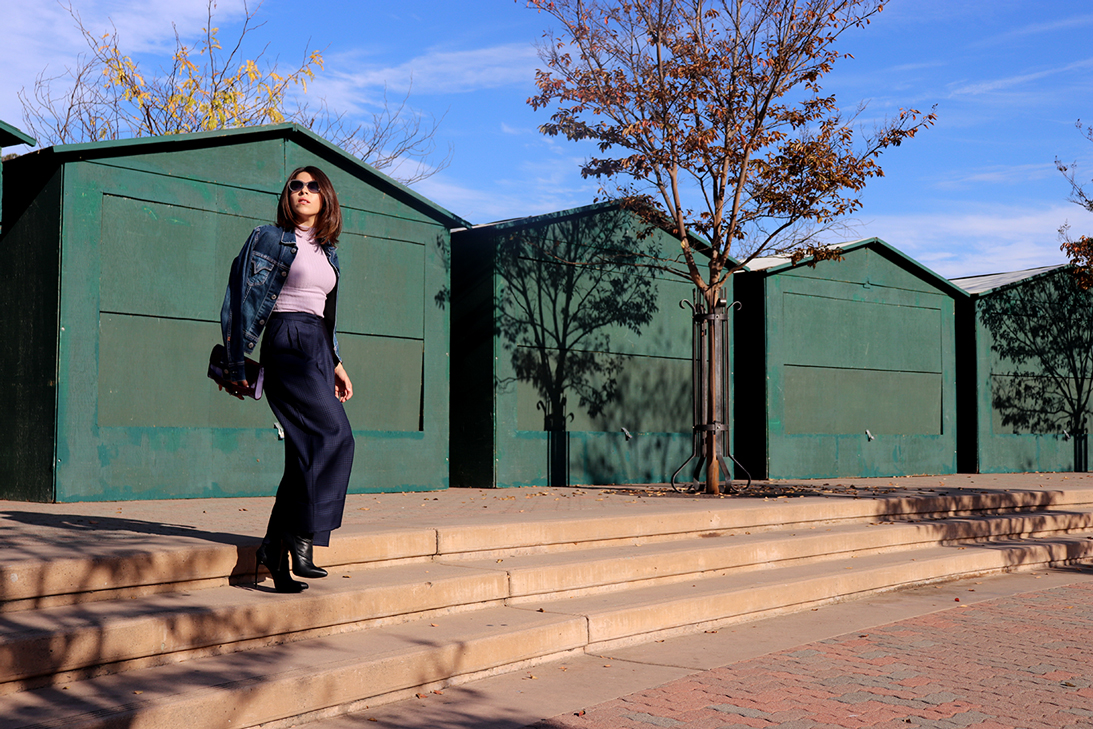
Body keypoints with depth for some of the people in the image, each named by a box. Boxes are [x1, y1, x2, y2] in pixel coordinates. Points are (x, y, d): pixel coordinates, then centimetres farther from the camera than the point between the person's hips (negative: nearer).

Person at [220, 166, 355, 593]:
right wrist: (236, 363, -7)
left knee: (308, 453, 1)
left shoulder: (326, 252, 21)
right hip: (288, 343, -7)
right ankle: (301, 541, -18)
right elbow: (245, 299, -2)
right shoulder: (271, 239, 2)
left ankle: (275, 556, 6)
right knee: (334, 436, -20)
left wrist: (336, 363, 21)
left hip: (318, 349, 7)